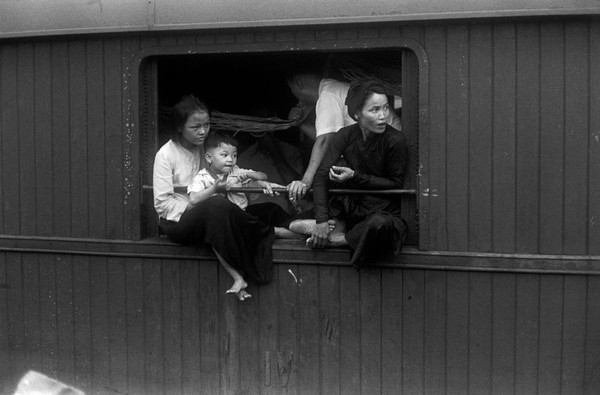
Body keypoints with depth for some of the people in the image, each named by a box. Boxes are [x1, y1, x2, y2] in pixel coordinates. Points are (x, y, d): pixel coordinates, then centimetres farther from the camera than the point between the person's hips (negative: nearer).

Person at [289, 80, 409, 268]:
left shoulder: (395, 140, -19)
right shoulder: (346, 136, -8)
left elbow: (396, 184, -10)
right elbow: (321, 175, -13)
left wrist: (356, 177, -22)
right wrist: (322, 220, -24)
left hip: (386, 212, -4)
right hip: (354, 206, 4)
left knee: (379, 225, -38)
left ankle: (336, 239, -14)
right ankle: (338, 227, -10)